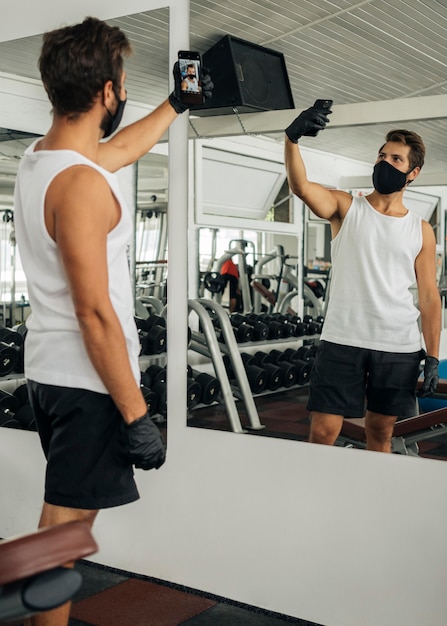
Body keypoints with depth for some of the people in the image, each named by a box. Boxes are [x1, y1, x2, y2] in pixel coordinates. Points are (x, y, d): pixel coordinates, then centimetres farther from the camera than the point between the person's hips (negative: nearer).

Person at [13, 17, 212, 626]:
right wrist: (137, 415, -20)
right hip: (87, 379, -10)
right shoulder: (82, 185, -22)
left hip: (47, 369, 10)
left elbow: (121, 148, 27)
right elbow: (95, 313, -24)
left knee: (63, 519, 23)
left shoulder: (36, 158, 8)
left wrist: (177, 102, 39)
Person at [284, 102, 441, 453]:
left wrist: (433, 358, 2)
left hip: (400, 348, 2)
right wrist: (292, 138, -34)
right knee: (323, 432, -3)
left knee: (381, 431, 12)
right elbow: (301, 186, -16)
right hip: (343, 341, -2)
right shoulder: (346, 208, 3)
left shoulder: (421, 231, 7)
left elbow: (429, 297, 7)